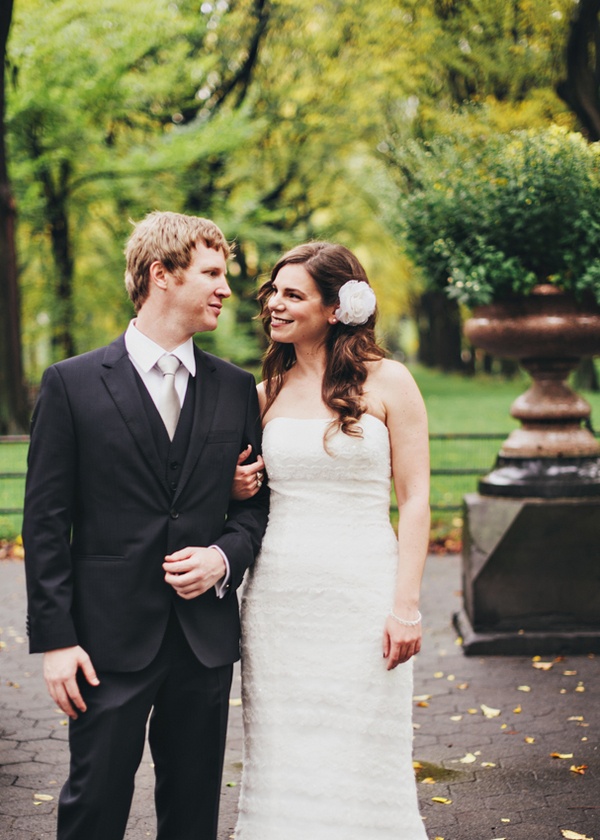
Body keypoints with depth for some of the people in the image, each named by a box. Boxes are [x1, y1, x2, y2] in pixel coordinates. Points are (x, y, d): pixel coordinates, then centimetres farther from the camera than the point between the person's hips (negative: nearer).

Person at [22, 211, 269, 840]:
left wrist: (224, 556, -7)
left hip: (206, 639, 4)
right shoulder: (72, 383, -3)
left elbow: (257, 503, 14)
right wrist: (54, 639, -9)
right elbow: (45, 522, -4)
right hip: (110, 641, -3)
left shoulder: (236, 389, 8)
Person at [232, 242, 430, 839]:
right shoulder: (266, 393, 9)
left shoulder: (387, 382, -2)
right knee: (282, 758, 8)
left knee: (360, 760, 2)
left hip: (361, 590, -3)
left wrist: (406, 605, -11)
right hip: (277, 593, 4)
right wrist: (234, 489, -2)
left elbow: (414, 499, -4)